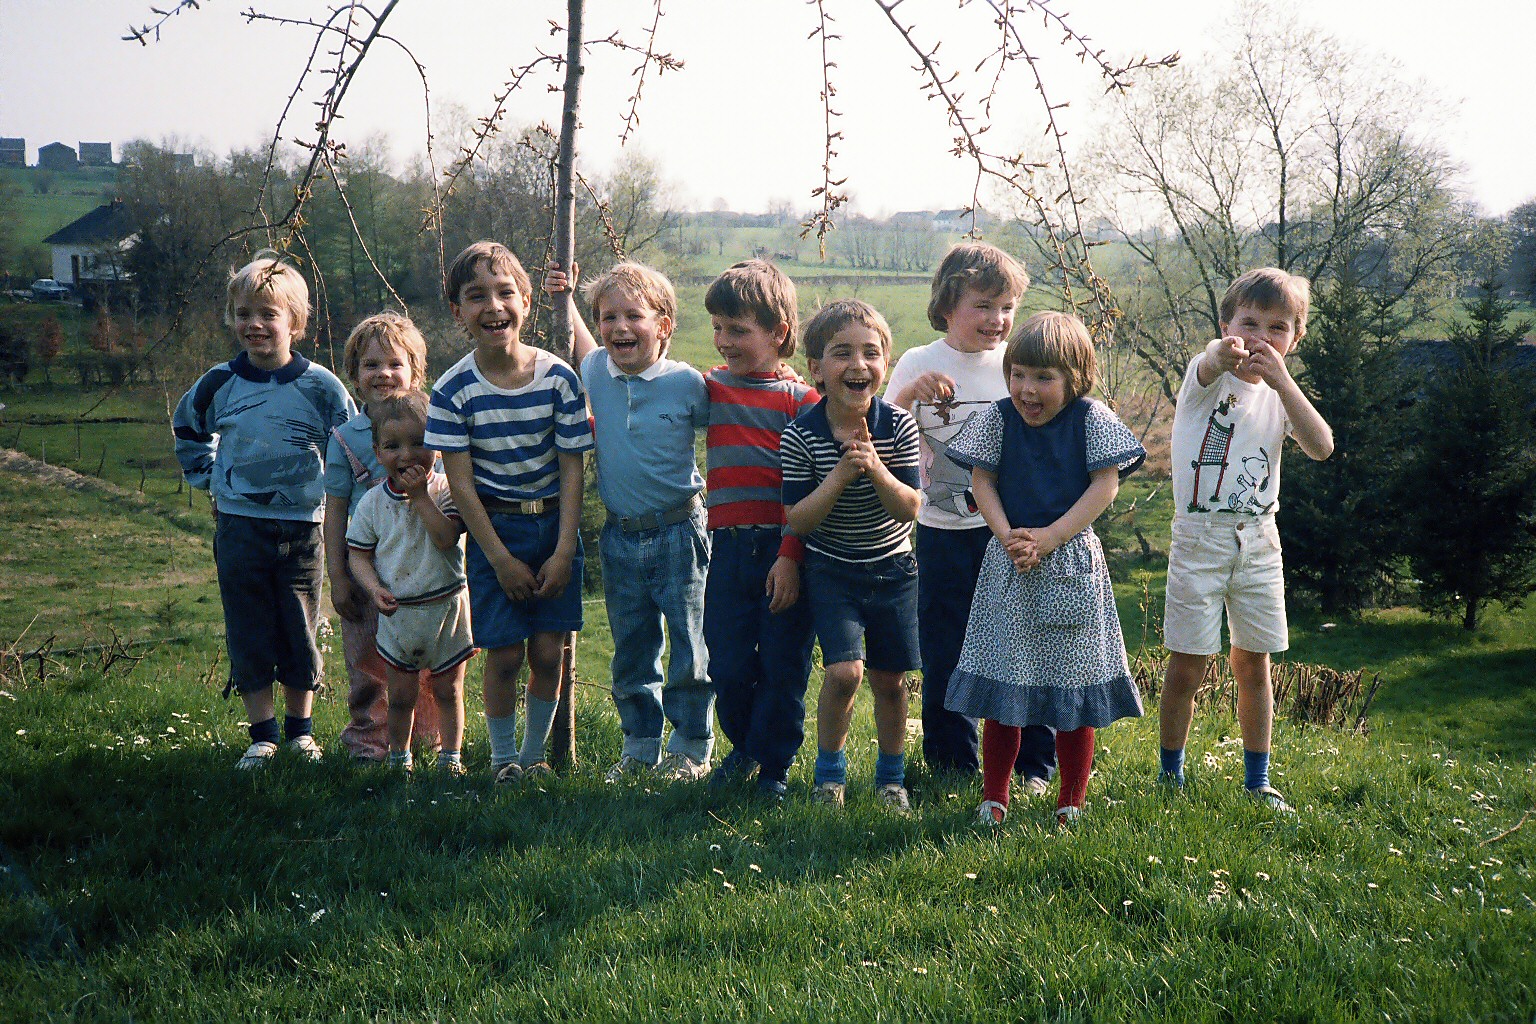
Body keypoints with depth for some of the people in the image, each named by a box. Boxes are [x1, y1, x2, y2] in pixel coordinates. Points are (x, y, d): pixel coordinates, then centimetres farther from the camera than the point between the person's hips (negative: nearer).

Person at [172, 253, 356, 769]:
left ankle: (301, 731, 20)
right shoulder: (219, 384, 1)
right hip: (238, 526, 1)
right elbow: (186, 428, 21)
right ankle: (262, 737, 12)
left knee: (300, 632, 6)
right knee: (248, 634, 4)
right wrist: (207, 476, 13)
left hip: (301, 526, -1)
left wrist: (333, 486, 4)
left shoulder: (319, 386, -5)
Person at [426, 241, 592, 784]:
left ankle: (534, 753, 22)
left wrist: (563, 551, -9)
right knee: (504, 654, -2)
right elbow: (460, 482, -9)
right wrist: (501, 559, -11)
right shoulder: (454, 389, -10)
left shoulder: (558, 377, -7)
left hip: (554, 524, 1)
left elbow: (572, 470, -4)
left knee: (548, 652, 2)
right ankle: (502, 757, 18)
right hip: (494, 528, -1)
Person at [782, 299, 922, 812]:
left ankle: (891, 773, 30)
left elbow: (910, 509, -13)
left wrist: (876, 469, -29)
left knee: (890, 679, 8)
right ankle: (829, 770, 9)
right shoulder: (801, 435, -15)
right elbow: (797, 520, -15)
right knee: (845, 671, -16)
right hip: (831, 569, -2)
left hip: (892, 567, 2)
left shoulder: (898, 426, -12)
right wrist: (841, 474, -27)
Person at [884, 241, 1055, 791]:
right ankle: (952, 766, 23)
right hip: (943, 533, 0)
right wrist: (909, 393, -20)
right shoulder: (919, 364, 0)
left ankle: (1032, 765, 19)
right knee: (943, 657, 8)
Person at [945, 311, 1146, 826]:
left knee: (1074, 682, 6)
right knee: (1001, 686, 5)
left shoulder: (1091, 419, -6)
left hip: (1072, 563, -1)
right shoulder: (998, 418, -1)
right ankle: (994, 796, 18)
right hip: (1009, 568, 1)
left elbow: (1105, 485, -10)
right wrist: (1008, 536, -16)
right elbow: (983, 480, 0)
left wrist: (1049, 537, -17)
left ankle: (1071, 800, 19)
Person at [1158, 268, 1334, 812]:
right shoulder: (1210, 377, -7)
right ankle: (1170, 776, 17)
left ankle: (1257, 781, 23)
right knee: (1186, 667, 1)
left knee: (1253, 665, 11)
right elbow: (1209, 365, -34)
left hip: (1258, 541, 4)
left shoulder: (1280, 392, 5)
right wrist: (1225, 354, -60)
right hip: (1199, 538, -4)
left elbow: (1322, 447, -14)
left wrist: (1282, 379, -29)